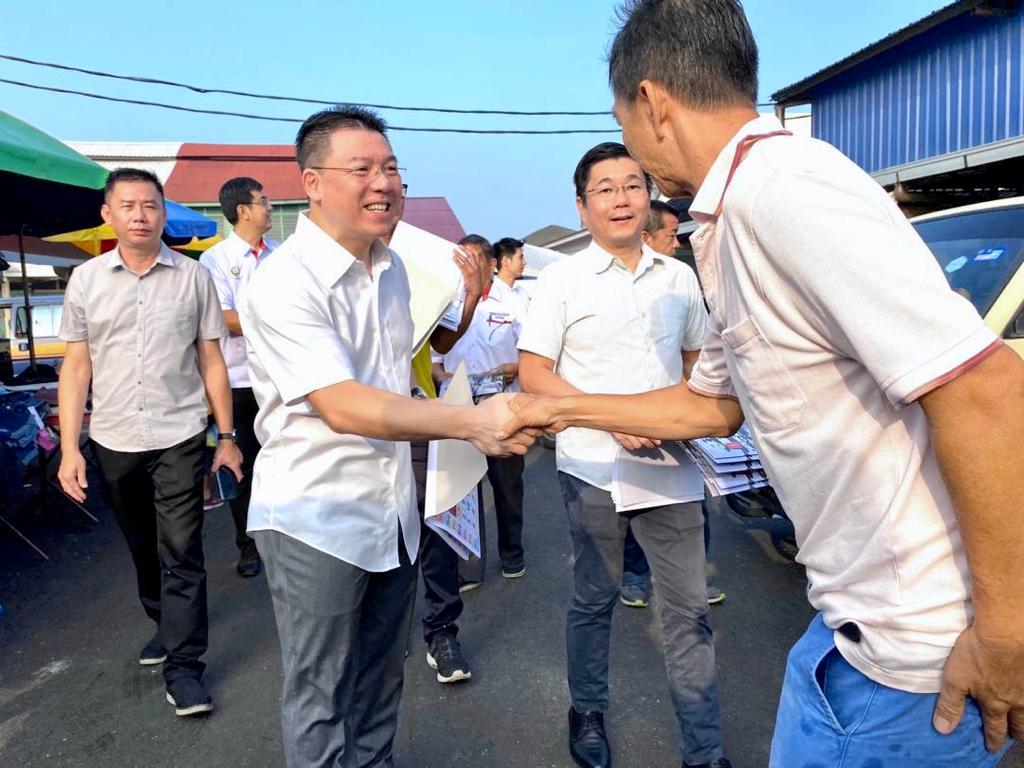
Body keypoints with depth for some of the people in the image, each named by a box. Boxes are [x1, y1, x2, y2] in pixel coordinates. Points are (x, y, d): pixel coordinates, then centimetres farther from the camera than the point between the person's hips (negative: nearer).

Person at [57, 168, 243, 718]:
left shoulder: (193, 277, 0)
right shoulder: (85, 279, 4)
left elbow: (211, 361, 2)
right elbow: (76, 368, 4)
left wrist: (227, 436, 0)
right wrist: (69, 448, -2)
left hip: (179, 438, -2)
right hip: (113, 441, 3)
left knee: (181, 553, -2)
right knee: (142, 548, 18)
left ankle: (183, 665, 8)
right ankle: (165, 625, 39)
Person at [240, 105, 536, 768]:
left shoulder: (393, 269, 7)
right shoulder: (286, 283, -19)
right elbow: (344, 407, -29)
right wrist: (470, 422, -37)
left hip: (393, 510, 7)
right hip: (316, 519, -7)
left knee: (381, 682, 20)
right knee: (321, 696, 8)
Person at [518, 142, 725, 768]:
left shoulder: (679, 277, 8)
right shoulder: (562, 280, -2)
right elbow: (533, 372, -7)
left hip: (671, 465, 3)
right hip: (594, 467, -2)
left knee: (689, 609, 7)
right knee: (595, 599, 13)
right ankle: (588, 714, 36)